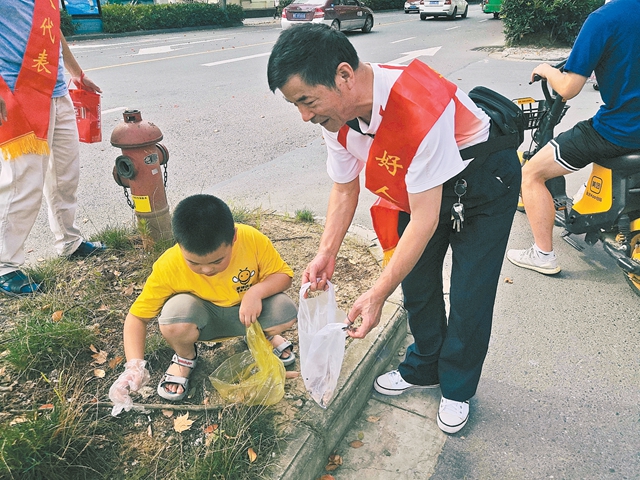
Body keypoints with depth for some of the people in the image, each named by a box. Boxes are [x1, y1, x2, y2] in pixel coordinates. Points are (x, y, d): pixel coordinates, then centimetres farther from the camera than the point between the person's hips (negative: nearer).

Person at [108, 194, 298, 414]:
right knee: (175, 321, -34)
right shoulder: (168, 266, -27)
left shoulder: (253, 239, -28)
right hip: (204, 319, 0)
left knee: (285, 312, -29)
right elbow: (137, 316, -17)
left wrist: (256, 291, -34)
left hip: (248, 311, 1)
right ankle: (185, 357, 3)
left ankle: (264, 335, 10)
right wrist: (135, 366, -31)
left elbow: (283, 275, -13)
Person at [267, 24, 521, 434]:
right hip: (417, 182, 6)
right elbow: (345, 189, -2)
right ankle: (424, 369, 34)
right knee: (416, 280, 9)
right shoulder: (337, 115, -17)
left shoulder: (419, 109, -40)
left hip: (483, 180, -6)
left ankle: (457, 388, 23)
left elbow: (424, 220, -36)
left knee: (469, 297, -4)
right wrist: (327, 254, -13)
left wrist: (377, 295, -32)